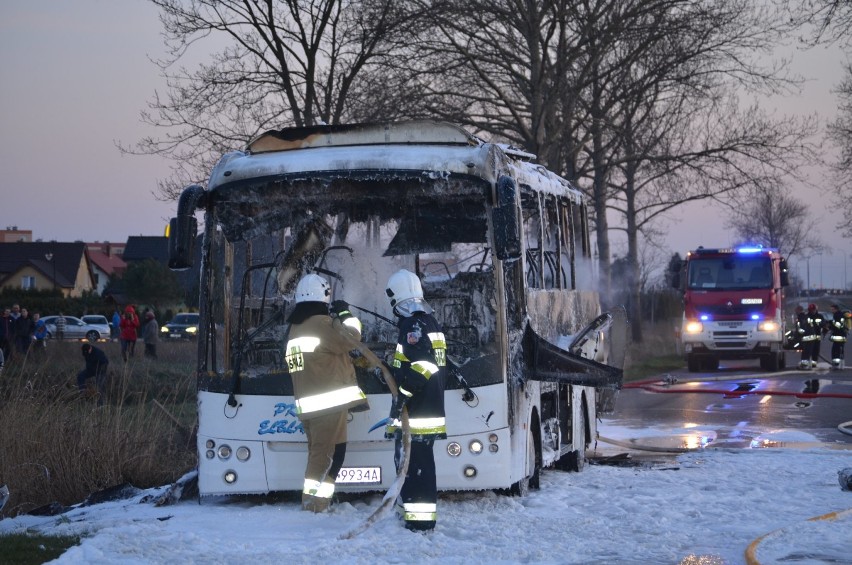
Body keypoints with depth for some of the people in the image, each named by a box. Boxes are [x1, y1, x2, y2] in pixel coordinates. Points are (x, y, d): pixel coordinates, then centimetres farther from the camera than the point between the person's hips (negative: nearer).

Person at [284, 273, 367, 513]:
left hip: (306, 405, 9)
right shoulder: (322, 323, -10)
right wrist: (346, 314, 1)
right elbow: (351, 338, -14)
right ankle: (315, 505, -13)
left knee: (318, 453, 14)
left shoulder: (295, 327, 18)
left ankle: (313, 503, 14)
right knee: (328, 453, -8)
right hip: (330, 402, -9)